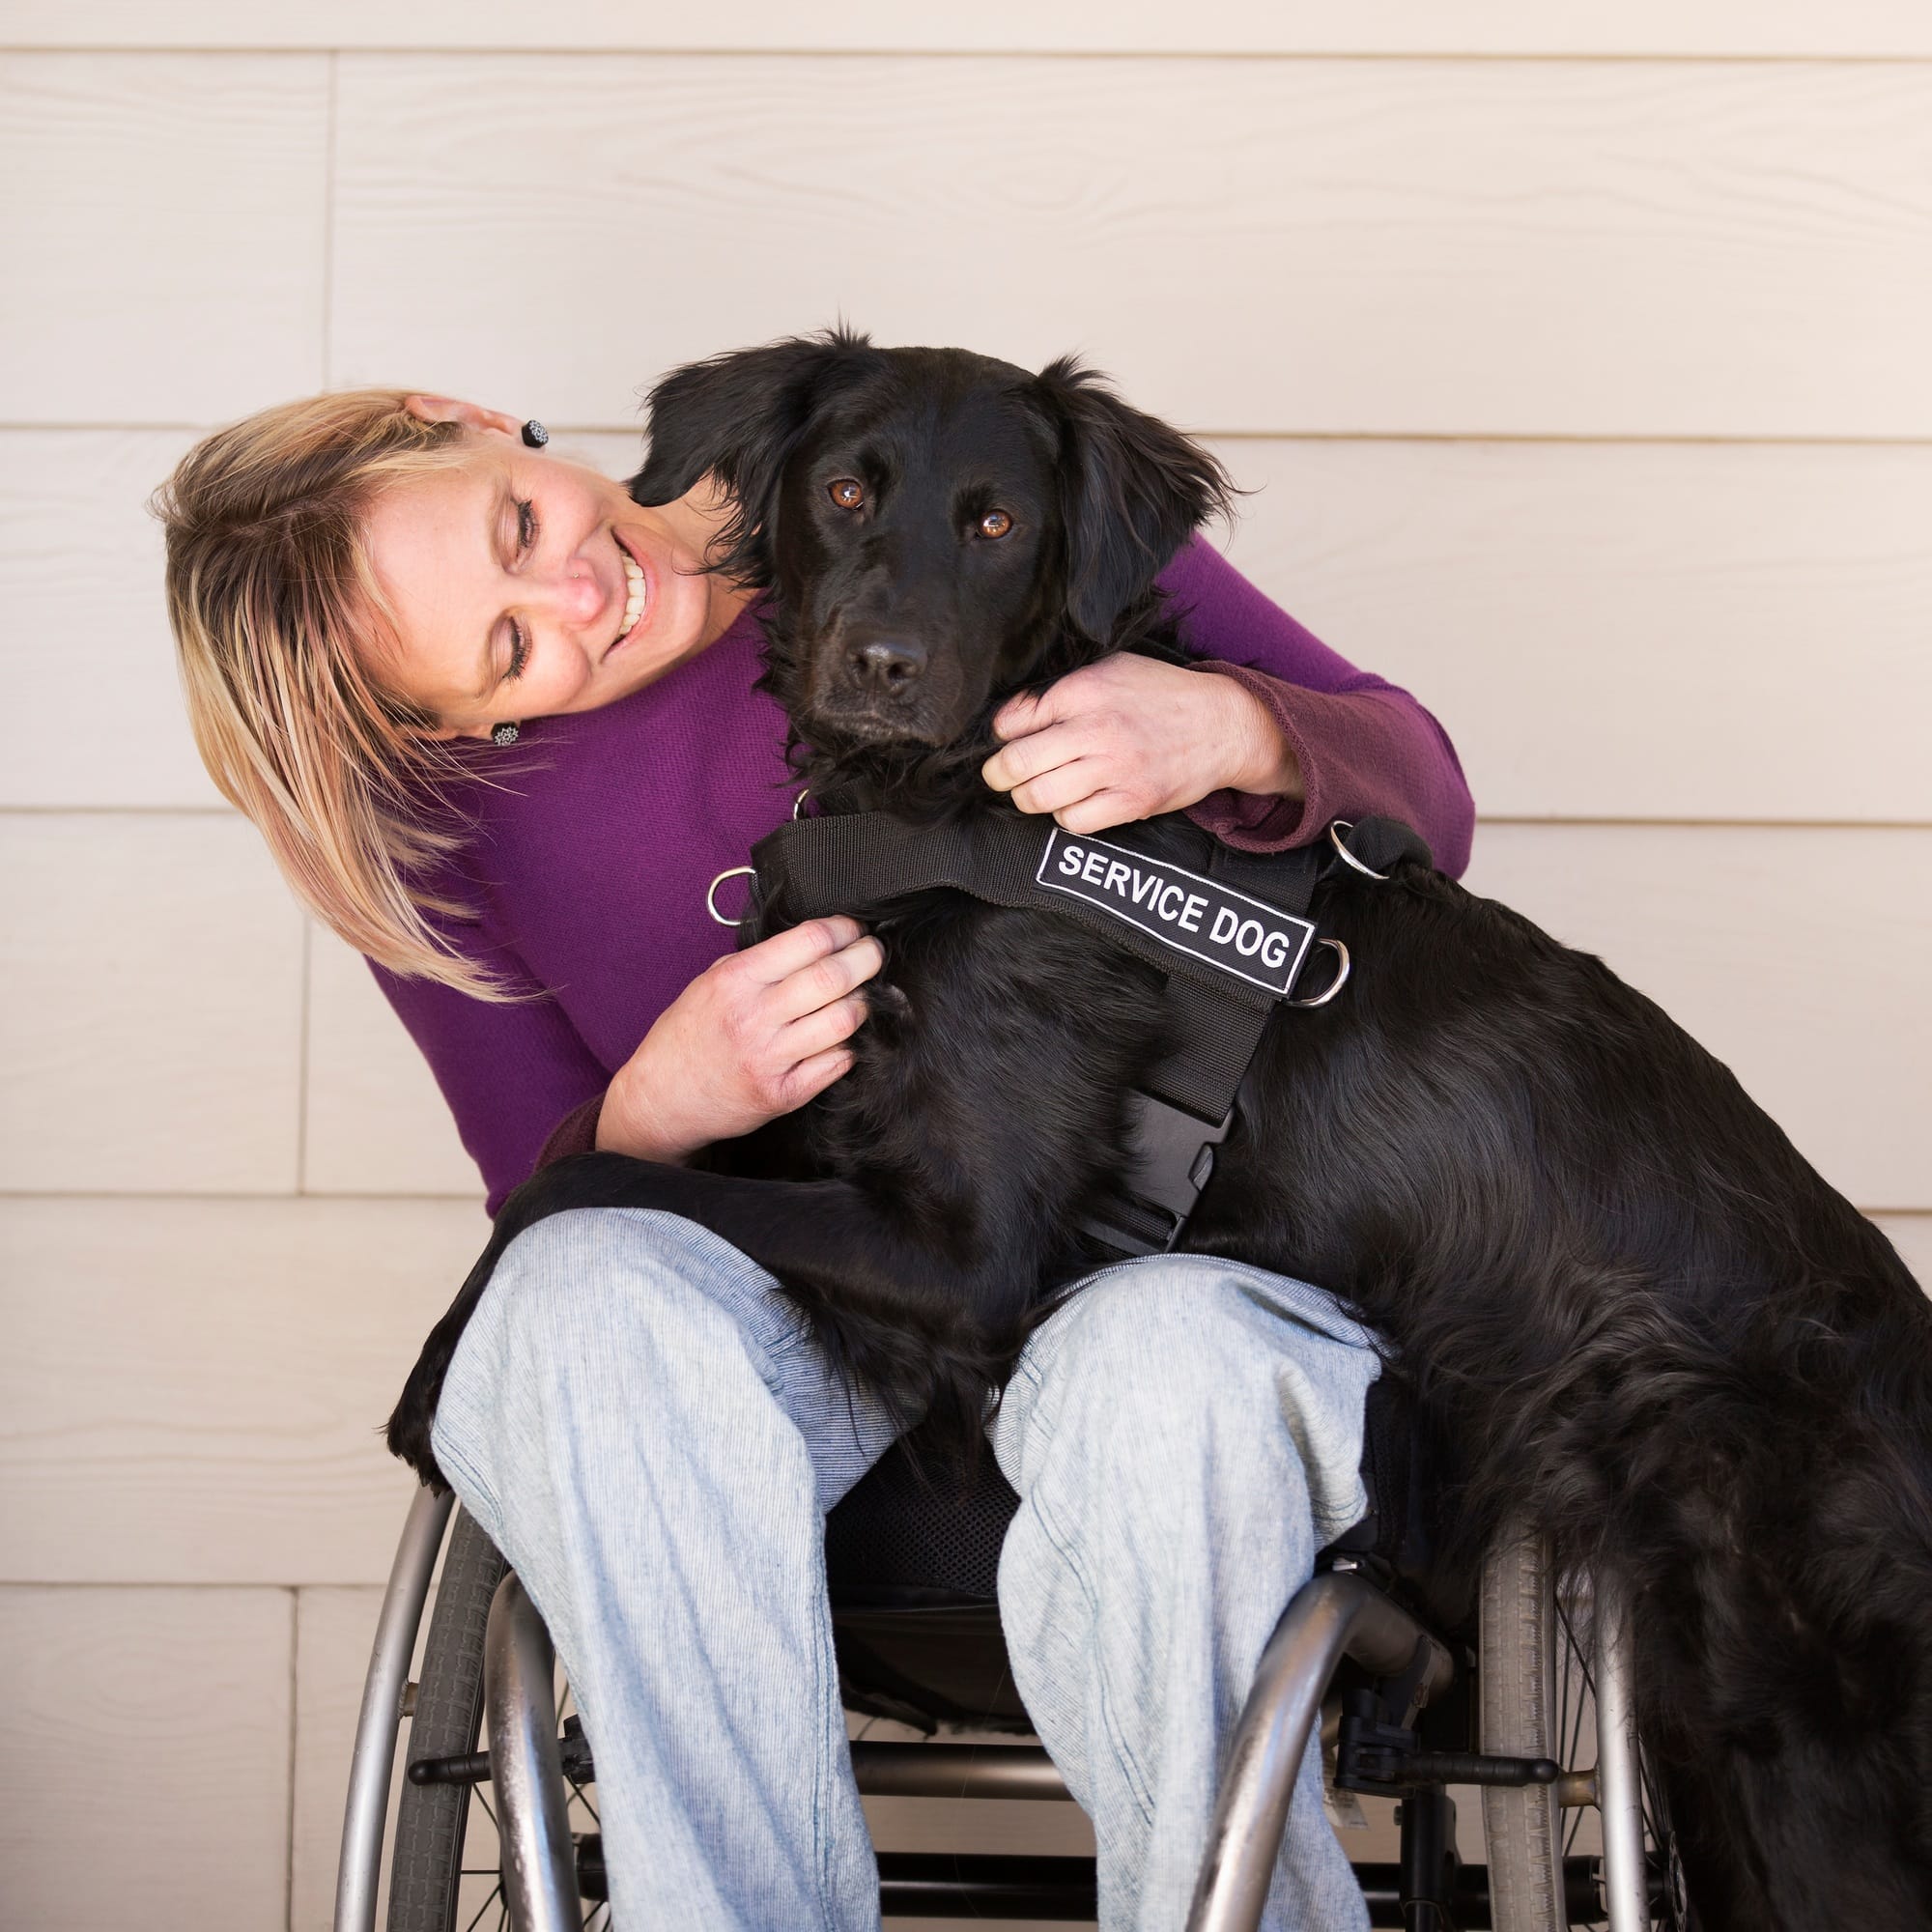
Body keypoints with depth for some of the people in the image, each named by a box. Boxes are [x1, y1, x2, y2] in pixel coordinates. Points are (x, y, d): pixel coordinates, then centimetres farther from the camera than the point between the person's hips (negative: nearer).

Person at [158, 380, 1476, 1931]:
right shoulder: (443, 807, 3)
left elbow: (1420, 798, 1)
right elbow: (550, 1201, 7)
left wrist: (1232, 729, -24)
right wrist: (661, 1111, -17)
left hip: (1168, 1277, -1)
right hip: (797, 1320, 2)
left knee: (1155, 1370, -37)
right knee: (584, 1301, -32)